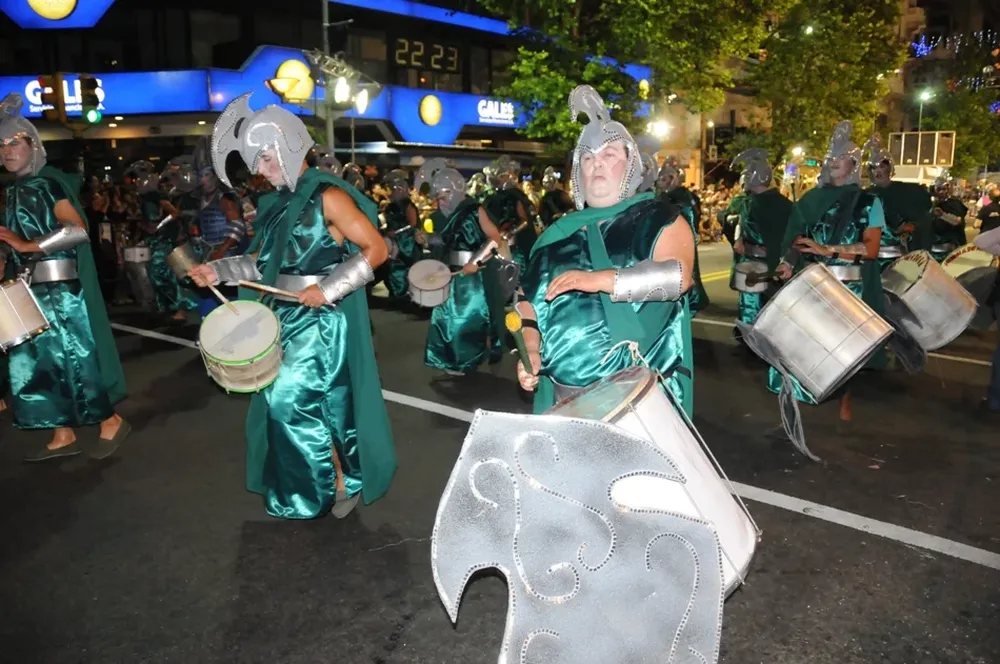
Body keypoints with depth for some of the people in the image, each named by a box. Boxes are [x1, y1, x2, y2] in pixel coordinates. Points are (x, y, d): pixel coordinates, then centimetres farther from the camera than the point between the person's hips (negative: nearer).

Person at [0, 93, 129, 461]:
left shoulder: (50, 183, -9)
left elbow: (79, 230, -20)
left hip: (61, 287, -8)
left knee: (75, 355, -4)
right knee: (35, 358, 7)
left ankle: (111, 422, 9)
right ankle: (63, 436, 14)